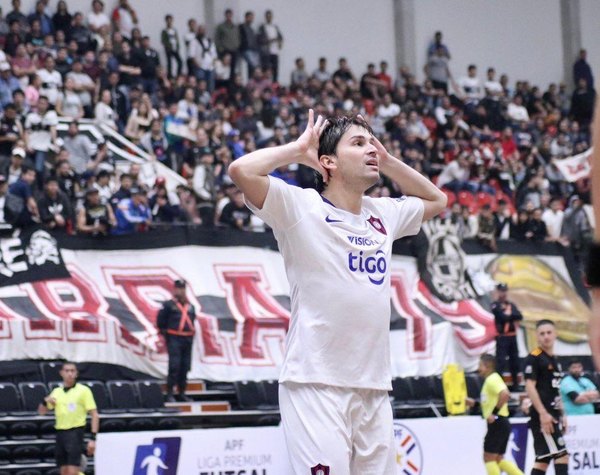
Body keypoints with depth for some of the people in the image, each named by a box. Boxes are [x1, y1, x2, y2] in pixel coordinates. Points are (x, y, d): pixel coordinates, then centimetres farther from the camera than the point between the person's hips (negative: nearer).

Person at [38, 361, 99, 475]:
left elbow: (94, 415, -4)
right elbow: (41, 412, 19)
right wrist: (45, 401, -4)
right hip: (60, 432, 5)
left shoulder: (84, 390, -1)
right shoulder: (56, 391, 13)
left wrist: (93, 438, -13)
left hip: (75, 432, -5)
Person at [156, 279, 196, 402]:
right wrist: (165, 333, 1)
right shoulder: (168, 305, -3)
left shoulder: (190, 306, 14)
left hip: (187, 339, 6)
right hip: (174, 339, -6)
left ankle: (182, 393, 16)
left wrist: (191, 333, 14)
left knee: (185, 367, 8)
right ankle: (170, 394, -8)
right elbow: (161, 321, -1)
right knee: (174, 366, -11)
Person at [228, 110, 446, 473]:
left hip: (375, 389, 6)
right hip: (316, 386, -6)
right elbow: (242, 170, -17)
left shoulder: (383, 214, 16)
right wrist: (299, 149, -2)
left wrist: (387, 160, 21)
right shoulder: (302, 208, -3)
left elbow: (436, 200, 34)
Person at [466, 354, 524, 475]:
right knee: (498, 459, 12)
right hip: (499, 423, 10)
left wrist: (494, 413, -26)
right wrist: (474, 403, 18)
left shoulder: (492, 379, -12)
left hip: (497, 423, -10)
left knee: (489, 458, -4)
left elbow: (505, 394, -30)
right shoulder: (491, 380, 19)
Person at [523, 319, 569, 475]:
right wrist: (543, 413, -22)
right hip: (542, 416, -9)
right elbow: (530, 387, -15)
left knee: (544, 459, 7)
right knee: (562, 455, -13)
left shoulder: (554, 360, 18)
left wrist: (561, 415, 20)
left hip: (552, 416, 9)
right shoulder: (534, 358, -8)